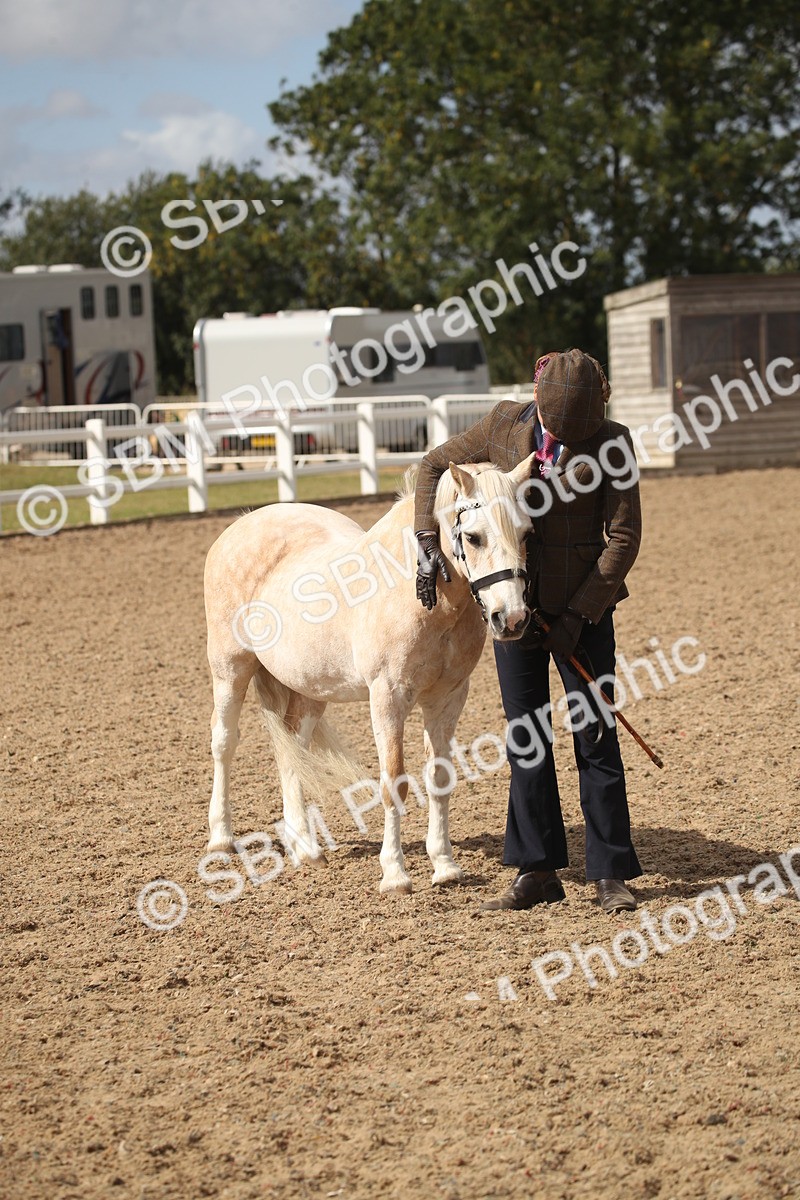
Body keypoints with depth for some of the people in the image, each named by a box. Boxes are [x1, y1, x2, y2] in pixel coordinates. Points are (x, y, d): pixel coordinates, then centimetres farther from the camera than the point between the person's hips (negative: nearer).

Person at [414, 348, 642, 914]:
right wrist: (428, 542, -4)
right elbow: (435, 466, 9)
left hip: (582, 608, -3)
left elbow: (623, 538, -10)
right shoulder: (504, 425, -3)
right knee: (525, 740, 7)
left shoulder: (611, 443, -11)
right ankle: (537, 872, 16)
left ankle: (611, 874, 8)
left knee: (594, 737, 0)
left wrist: (578, 615, -13)